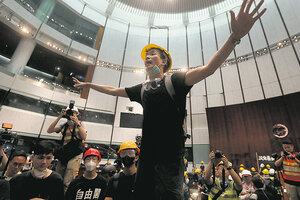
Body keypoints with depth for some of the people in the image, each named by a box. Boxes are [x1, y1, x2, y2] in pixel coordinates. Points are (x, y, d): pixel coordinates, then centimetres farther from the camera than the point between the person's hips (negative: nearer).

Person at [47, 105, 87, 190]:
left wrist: (77, 122, -21)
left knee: (67, 183, -8)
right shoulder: (63, 126, 11)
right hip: (63, 155, 5)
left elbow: (84, 137, -15)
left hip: (75, 156, -5)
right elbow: (49, 130, -1)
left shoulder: (79, 125, 0)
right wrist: (59, 117, -7)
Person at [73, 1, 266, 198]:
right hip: (147, 157, 6)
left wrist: (235, 37, -30)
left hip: (170, 157, -5)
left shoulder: (174, 80, -3)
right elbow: (113, 90, 24)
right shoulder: (142, 89, 13)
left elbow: (208, 69, -17)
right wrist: (89, 85, 32)